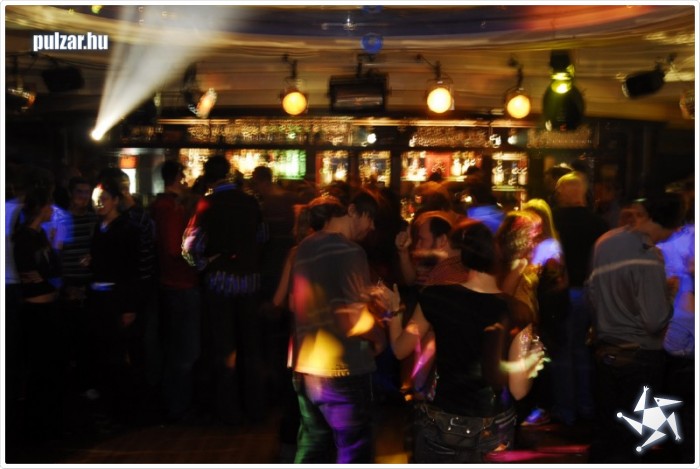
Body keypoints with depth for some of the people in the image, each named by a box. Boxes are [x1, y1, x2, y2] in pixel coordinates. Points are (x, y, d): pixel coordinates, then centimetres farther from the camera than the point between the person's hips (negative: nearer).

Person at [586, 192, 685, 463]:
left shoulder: (605, 241, -2)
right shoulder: (648, 257, -23)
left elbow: (592, 289, 7)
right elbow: (657, 322, -20)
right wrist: (669, 293, -5)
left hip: (606, 350, 6)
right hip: (639, 356, -6)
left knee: (604, 428, 19)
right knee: (630, 439, 10)